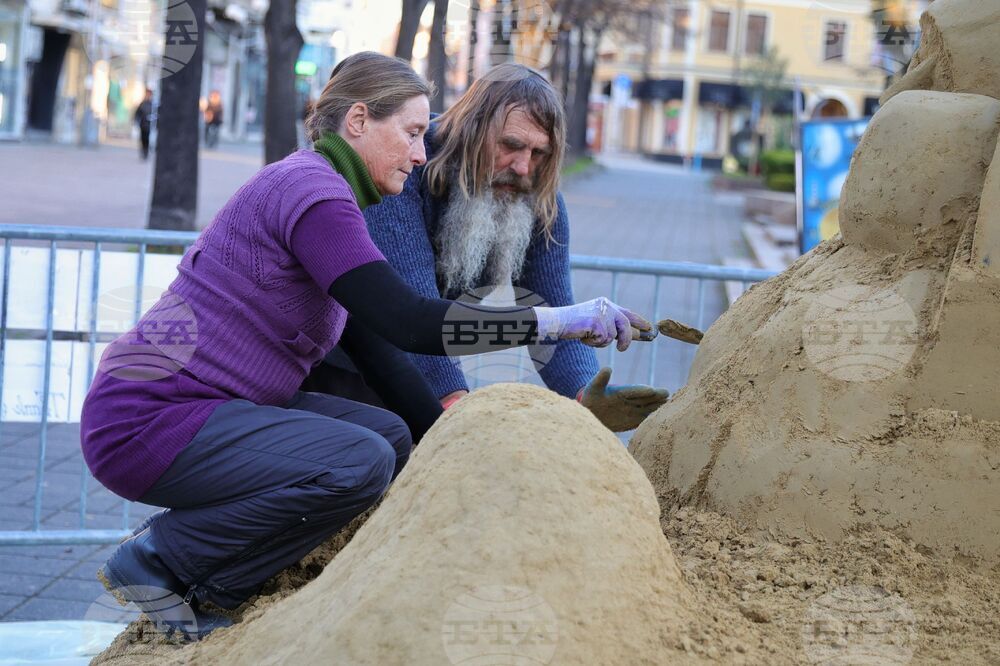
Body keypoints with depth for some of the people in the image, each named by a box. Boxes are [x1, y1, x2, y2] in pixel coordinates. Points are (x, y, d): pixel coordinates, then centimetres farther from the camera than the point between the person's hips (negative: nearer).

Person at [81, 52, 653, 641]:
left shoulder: (324, 193, 16)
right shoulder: (309, 188, -16)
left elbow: (376, 348, 15)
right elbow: (407, 322, -25)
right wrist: (559, 322, -22)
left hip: (212, 408, 10)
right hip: (144, 420, -10)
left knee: (390, 435, 2)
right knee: (359, 462, -23)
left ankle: (204, 588, 3)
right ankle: (155, 558, -8)